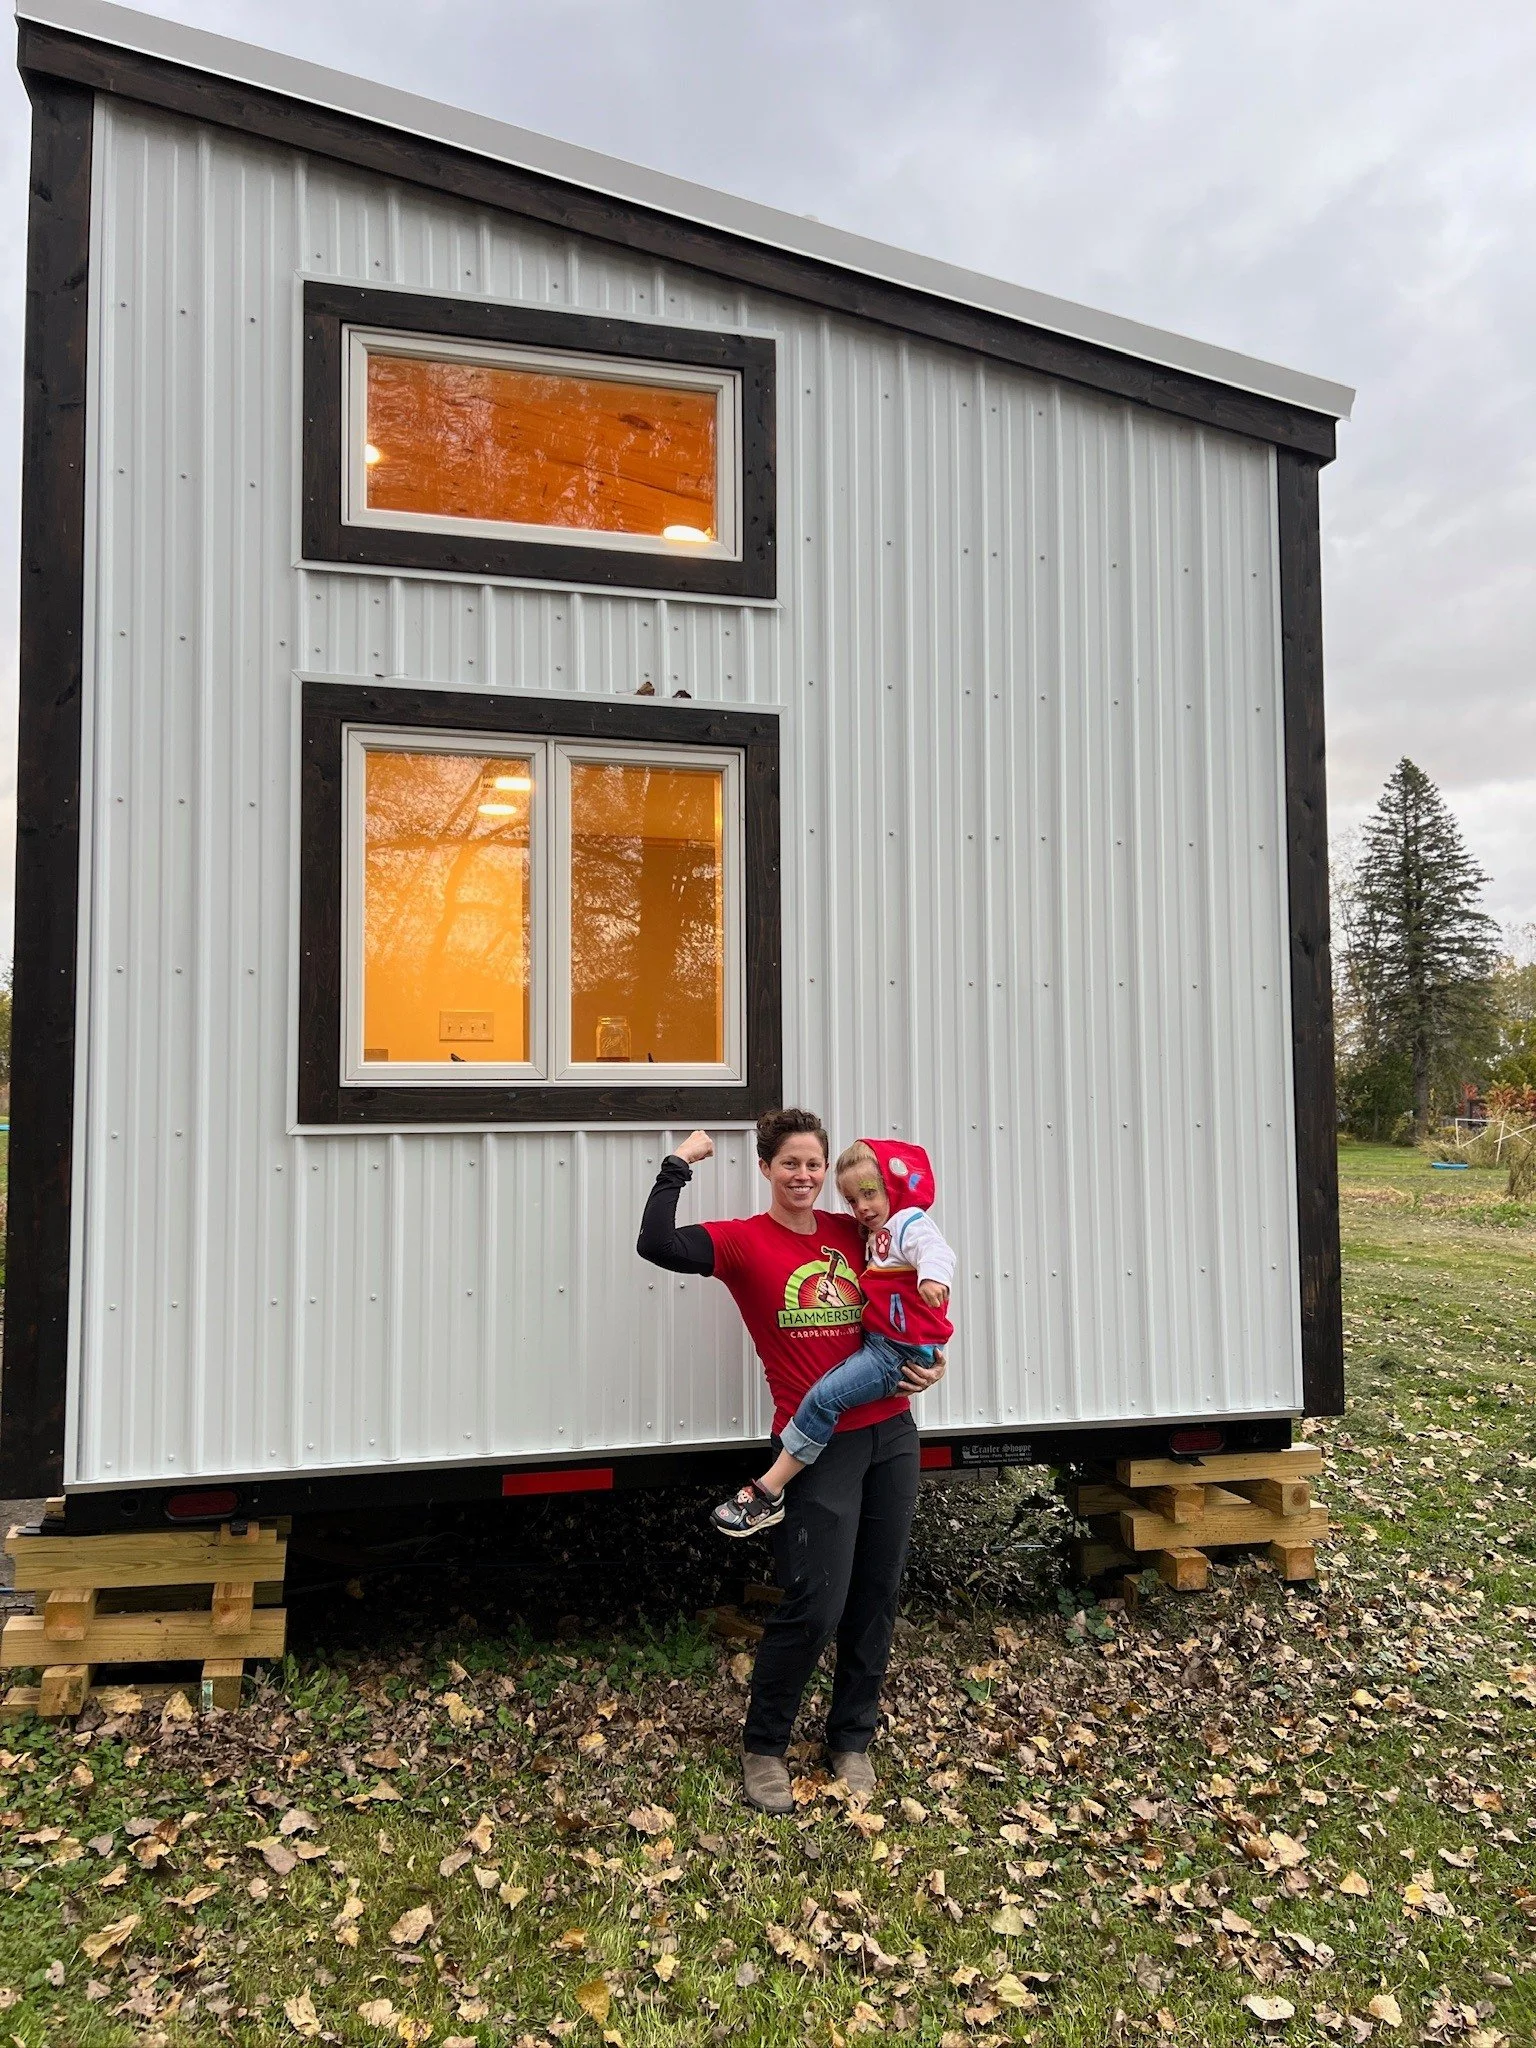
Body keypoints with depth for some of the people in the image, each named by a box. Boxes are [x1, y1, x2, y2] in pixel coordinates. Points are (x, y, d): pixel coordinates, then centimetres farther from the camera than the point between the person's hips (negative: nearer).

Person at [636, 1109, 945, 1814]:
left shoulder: (852, 1232, 8)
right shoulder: (745, 1241, -6)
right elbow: (657, 1245, -23)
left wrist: (931, 1363, 5)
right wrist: (679, 1165, -15)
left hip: (890, 1431, 5)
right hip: (820, 1443, -5)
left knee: (877, 1598, 12)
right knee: (815, 1606, -7)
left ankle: (852, 1741, 32)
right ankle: (763, 1747, 18)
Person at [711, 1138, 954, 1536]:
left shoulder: (910, 1223, -11)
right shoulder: (876, 1233, 20)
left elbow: (936, 1251, -34)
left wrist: (933, 1276, -53)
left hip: (900, 1352, -11)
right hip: (880, 1343, 11)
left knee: (825, 1396, -18)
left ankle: (769, 1492, -16)